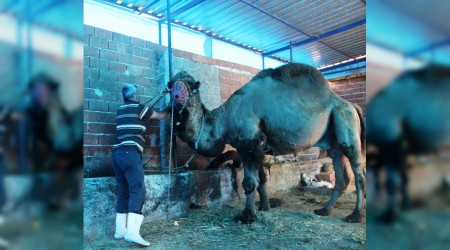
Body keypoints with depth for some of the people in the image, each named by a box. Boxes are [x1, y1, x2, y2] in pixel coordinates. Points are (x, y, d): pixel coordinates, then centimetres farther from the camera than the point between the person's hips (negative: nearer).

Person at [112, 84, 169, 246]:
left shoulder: (121, 110, 20)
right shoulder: (138, 108, 0)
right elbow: (160, 116, 14)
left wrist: (160, 96, 39)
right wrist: (169, 108, 33)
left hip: (117, 153, 8)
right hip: (130, 153, -8)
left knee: (123, 192, 12)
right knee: (137, 191, -12)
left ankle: (120, 230, 14)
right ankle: (132, 231, -22)